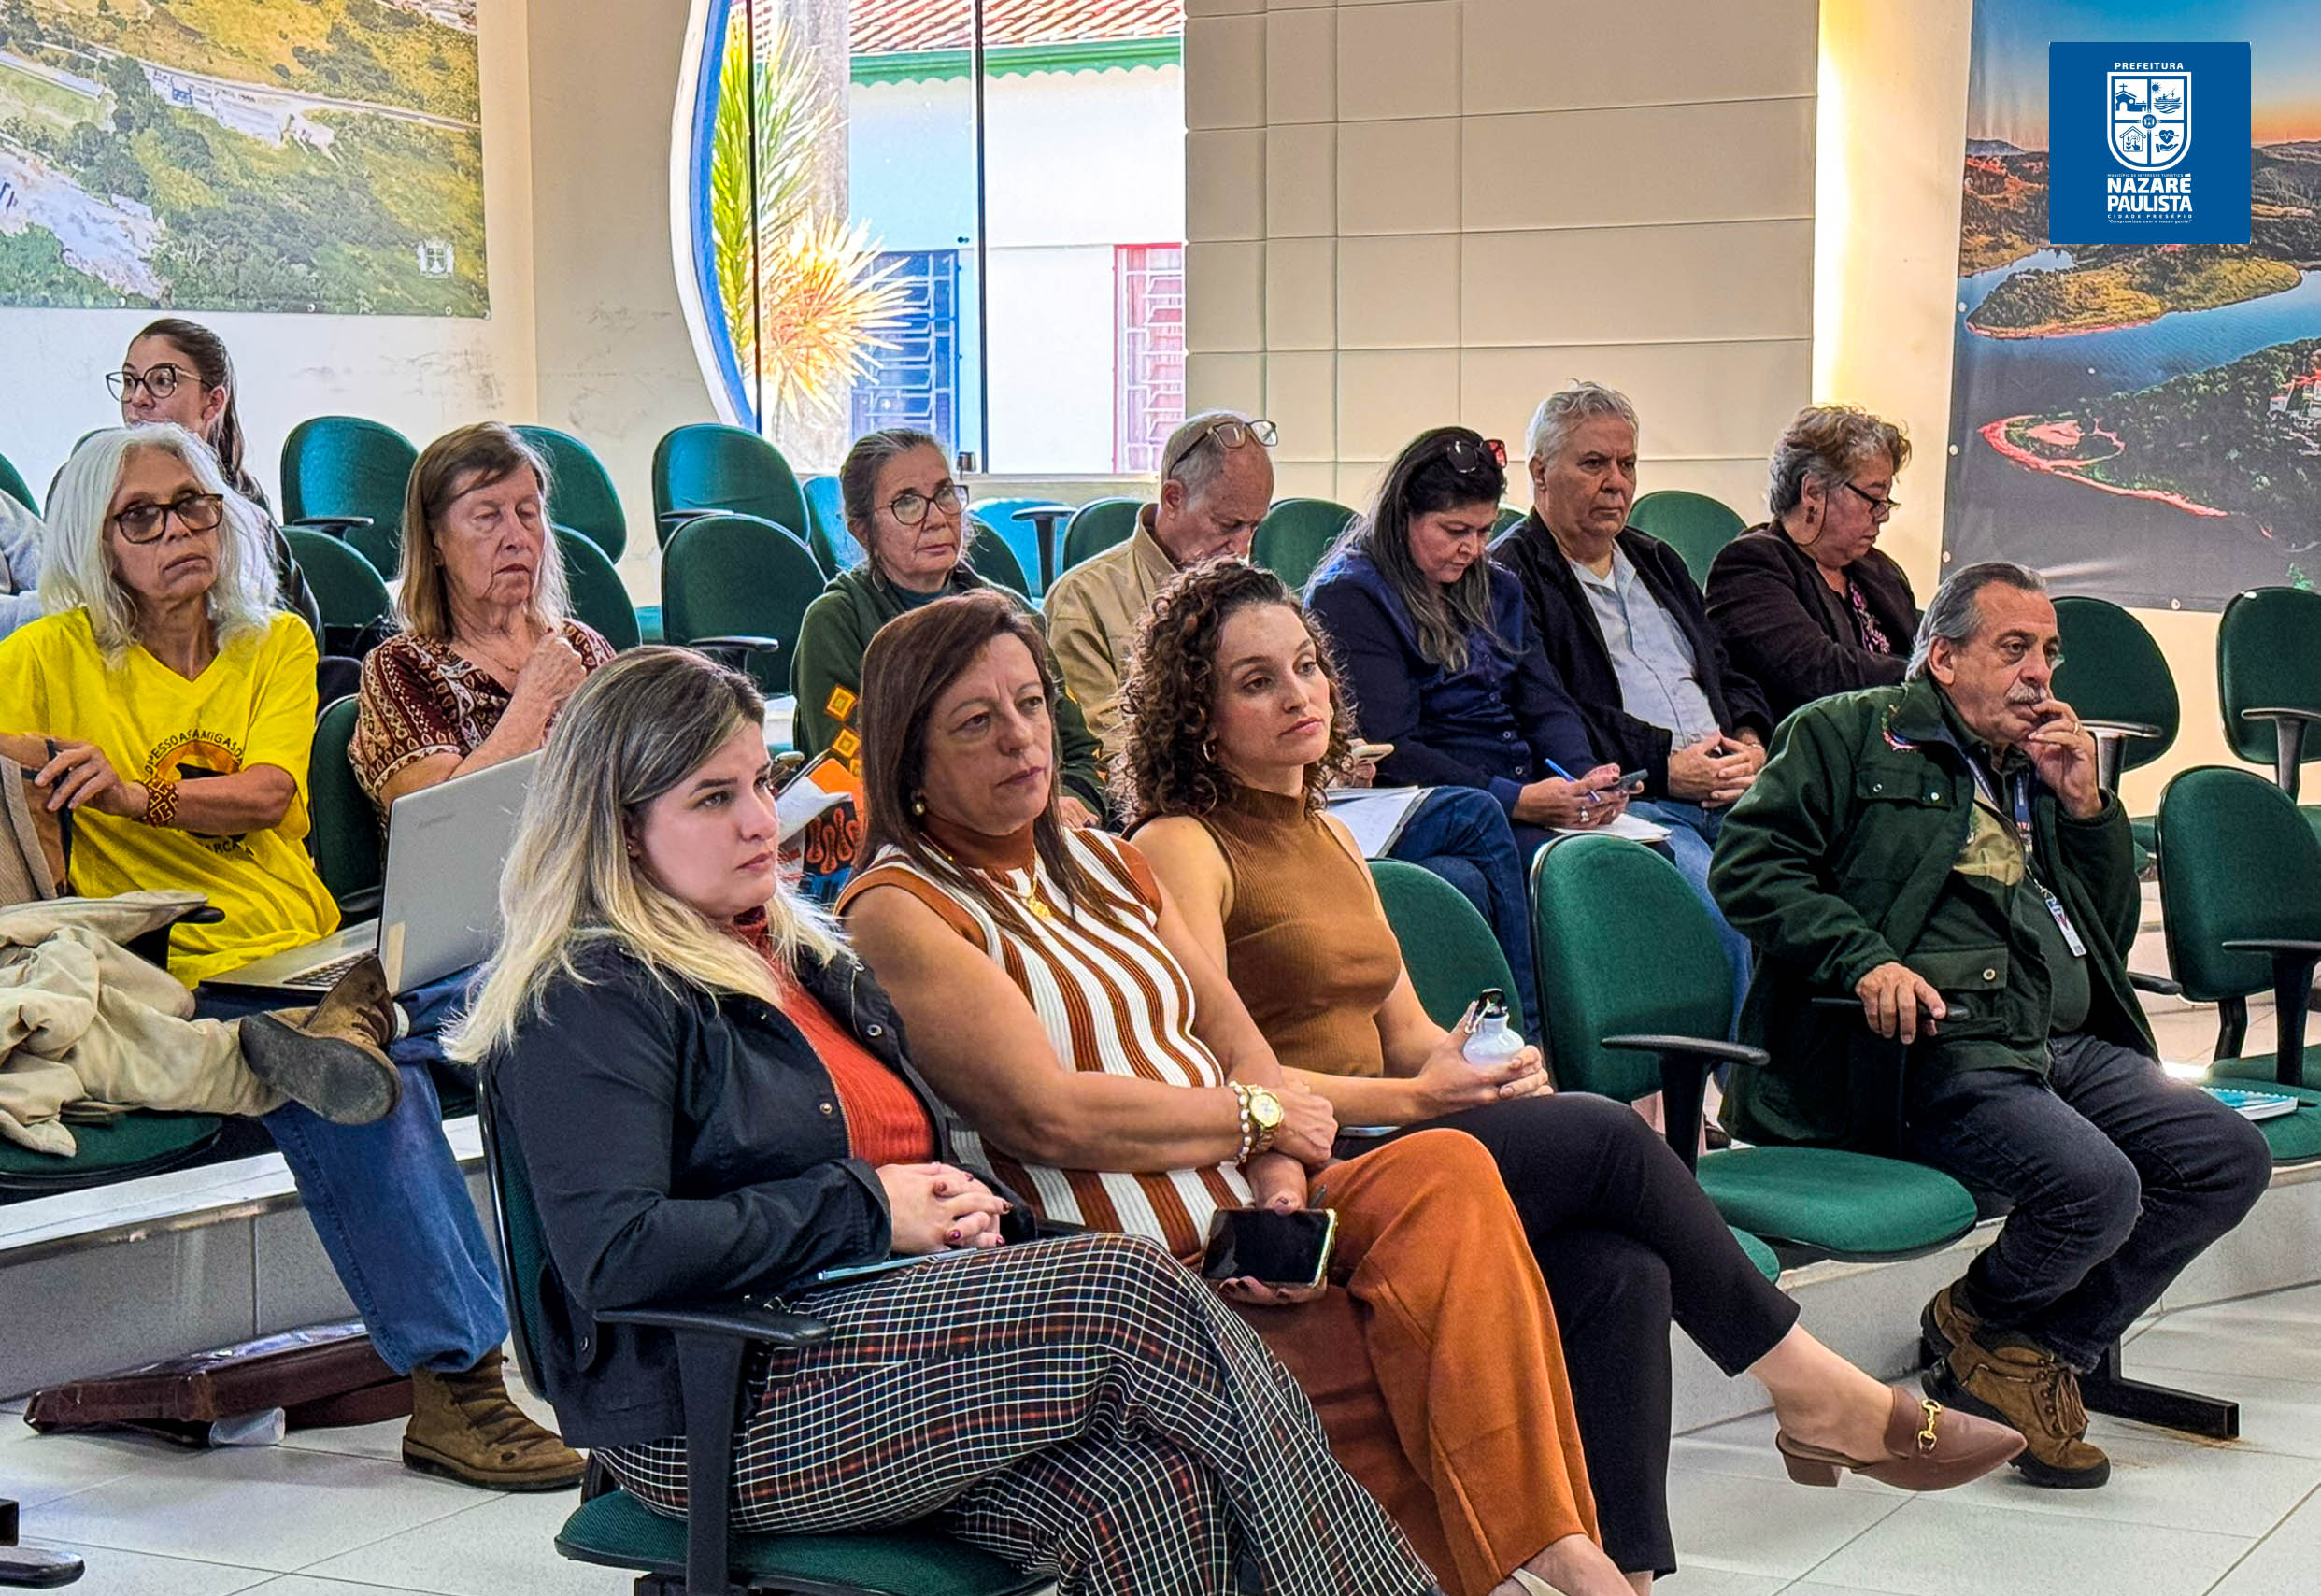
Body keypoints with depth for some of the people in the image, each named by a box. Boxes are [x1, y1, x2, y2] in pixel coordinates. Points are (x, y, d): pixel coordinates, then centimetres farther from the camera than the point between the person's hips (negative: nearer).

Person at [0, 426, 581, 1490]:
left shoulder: (278, 644, 15)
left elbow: (267, 794, -2)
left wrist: (138, 796, -20)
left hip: (306, 953, 4)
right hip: (171, 983, -4)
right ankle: (451, 1376, -28)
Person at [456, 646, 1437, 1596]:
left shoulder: (801, 956, 23)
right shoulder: (590, 1003, -6)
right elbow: (614, 1254, -21)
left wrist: (975, 1209, 5)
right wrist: (863, 1209, -14)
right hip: (711, 1412, -8)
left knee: (1145, 1490, -25)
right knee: (1126, 1293, -25)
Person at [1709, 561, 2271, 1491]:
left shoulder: (2043, 767, 26)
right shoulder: (1845, 735, 7)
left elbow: (2111, 934, 26)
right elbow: (1749, 864, -4)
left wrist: (2086, 806, 10)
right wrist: (1863, 958, -18)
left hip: (2070, 1047, 8)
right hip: (1936, 1051, -8)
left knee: (2231, 1158, -9)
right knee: (2099, 1187, -29)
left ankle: (2047, 1349, 2)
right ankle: (1981, 1324, 4)